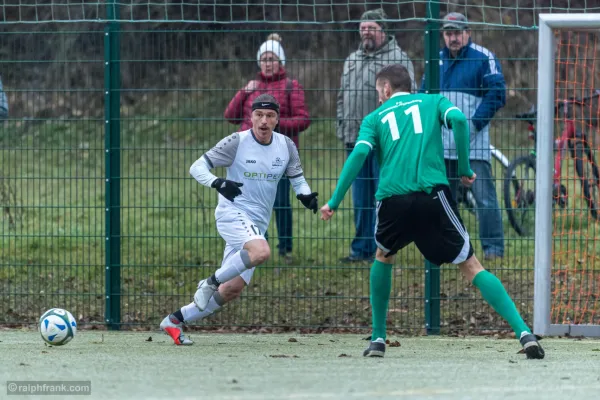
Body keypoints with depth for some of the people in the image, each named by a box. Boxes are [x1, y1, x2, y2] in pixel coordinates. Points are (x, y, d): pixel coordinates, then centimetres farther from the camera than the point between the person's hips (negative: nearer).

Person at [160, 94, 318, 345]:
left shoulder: (286, 146, 5)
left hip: (257, 224, 6)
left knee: (232, 290, 2)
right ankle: (211, 282, -15)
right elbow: (197, 167, -7)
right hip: (232, 213, -6)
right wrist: (217, 183, -27)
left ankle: (175, 320, 15)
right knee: (261, 252, -35)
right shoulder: (237, 142, -8)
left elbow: (297, 178, 16)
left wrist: (305, 194, -7)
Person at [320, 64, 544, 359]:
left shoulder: (375, 118, 21)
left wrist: (334, 201, 4)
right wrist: (465, 169, 7)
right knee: (471, 266, 1)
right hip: (432, 194, -1)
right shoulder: (432, 102, 22)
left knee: (383, 257, 30)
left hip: (392, 199, 1)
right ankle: (524, 333, -14)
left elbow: (360, 153, 4)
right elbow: (457, 119, 0)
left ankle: (378, 338, 25)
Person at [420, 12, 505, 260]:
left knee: (484, 196, -9)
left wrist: (475, 123, -15)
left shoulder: (483, 58, -3)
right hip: (443, 143, 6)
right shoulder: (437, 61, 15)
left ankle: (493, 247, -5)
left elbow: (497, 94, -9)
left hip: (474, 143, -6)